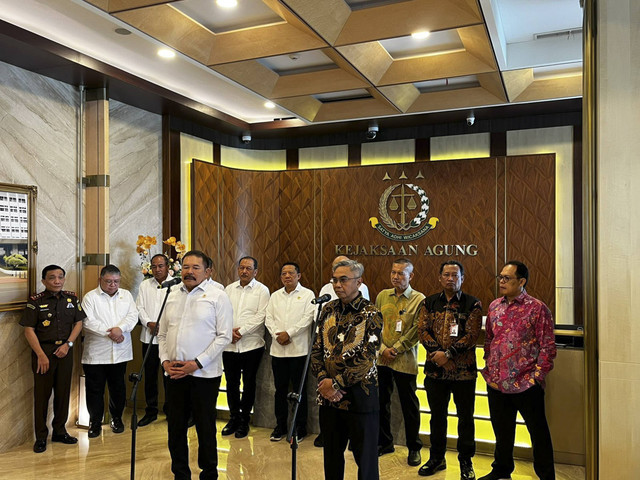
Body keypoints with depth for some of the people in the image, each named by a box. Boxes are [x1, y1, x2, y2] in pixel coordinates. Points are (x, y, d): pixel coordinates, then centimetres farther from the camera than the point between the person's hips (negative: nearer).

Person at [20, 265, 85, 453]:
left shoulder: (72, 298, 5)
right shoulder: (35, 301, -7)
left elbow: (78, 323, 8)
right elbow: (29, 330, -9)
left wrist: (68, 344, -6)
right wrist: (41, 355, -13)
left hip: (65, 351, 4)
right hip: (43, 352, -3)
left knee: (63, 392, 10)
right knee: (42, 394, 3)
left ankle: (59, 431, 24)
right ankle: (41, 437, 14)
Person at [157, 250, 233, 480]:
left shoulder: (217, 296, -6)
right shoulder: (173, 296, 12)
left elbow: (224, 336, -11)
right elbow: (162, 334, 16)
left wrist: (197, 363, -15)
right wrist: (165, 360, 0)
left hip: (204, 374, -5)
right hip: (174, 373, 5)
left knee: (205, 428, 6)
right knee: (176, 427, 13)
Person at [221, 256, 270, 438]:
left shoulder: (262, 290, -2)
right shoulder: (229, 289, 11)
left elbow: (261, 316, -10)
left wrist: (241, 331, -14)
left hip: (251, 345, -3)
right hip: (229, 345, 3)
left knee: (248, 383, 6)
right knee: (231, 382, 11)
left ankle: (244, 421, 21)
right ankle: (234, 418, 28)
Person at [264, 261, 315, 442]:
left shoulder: (307, 295, 0)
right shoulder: (275, 296, 15)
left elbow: (308, 318, -10)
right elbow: (269, 319, 8)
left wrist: (289, 333, -15)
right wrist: (277, 334, -9)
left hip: (299, 350, -4)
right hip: (278, 350, 4)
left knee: (299, 389, 3)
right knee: (280, 388, 11)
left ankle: (300, 427, 15)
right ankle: (280, 425, 23)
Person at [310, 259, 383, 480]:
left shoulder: (370, 314, -10)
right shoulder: (328, 310, 6)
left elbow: (367, 359, -16)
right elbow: (317, 349, 5)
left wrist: (335, 382, -16)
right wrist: (323, 380, -9)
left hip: (359, 395, -5)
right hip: (328, 395, 5)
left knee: (365, 456, 7)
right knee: (331, 453, 18)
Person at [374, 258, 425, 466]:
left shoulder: (419, 300, -4)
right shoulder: (382, 296, 9)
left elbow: (416, 331, -9)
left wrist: (396, 349, -12)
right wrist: (383, 349, -3)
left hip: (405, 361, -4)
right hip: (381, 359, 4)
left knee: (409, 405, 6)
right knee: (381, 401, 12)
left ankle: (414, 448, 22)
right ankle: (384, 442, 29)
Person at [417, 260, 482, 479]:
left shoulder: (473, 304, -3)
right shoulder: (429, 302, 7)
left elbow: (471, 335, -11)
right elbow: (422, 330, 0)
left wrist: (448, 354, -18)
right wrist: (437, 354, -13)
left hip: (464, 370, -3)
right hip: (435, 369, 3)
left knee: (465, 416, 7)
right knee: (437, 414, 15)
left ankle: (466, 462, 23)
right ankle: (437, 458, 30)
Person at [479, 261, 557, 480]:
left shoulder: (537, 308, -9)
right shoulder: (494, 307, 7)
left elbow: (548, 346, -9)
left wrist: (537, 375, -11)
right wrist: (489, 369, 9)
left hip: (526, 385, -5)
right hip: (496, 383, 5)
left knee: (538, 431, 9)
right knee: (502, 430, 20)